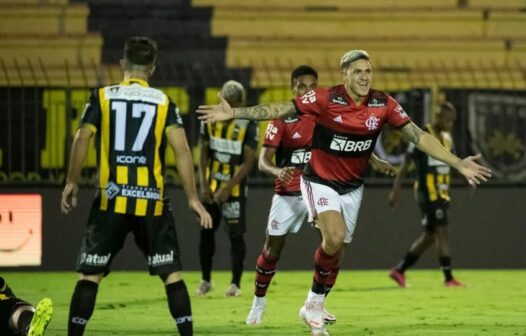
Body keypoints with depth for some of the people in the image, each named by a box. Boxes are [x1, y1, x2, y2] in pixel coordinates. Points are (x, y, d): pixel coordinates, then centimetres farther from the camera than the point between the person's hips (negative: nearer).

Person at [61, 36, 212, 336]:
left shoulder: (102, 97, 4)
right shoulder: (164, 102, 5)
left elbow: (82, 139, -5)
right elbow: (181, 149, -4)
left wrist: (71, 183, 5)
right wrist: (193, 198, -2)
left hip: (111, 200, 0)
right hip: (152, 201, 0)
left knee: (90, 274, 4)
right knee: (172, 274, 7)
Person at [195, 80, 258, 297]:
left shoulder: (248, 126, -11)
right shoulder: (210, 121, 1)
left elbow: (248, 162, -13)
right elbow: (204, 155, 5)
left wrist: (227, 189, -18)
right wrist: (203, 185, -5)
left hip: (235, 189, -4)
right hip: (211, 187, 4)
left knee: (236, 235, -2)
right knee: (206, 232, 6)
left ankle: (236, 283, 5)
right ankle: (205, 280, 19)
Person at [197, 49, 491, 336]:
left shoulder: (384, 105, -11)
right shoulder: (325, 99, -19)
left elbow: (419, 136, -8)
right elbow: (279, 110, -17)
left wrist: (459, 164, -13)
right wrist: (234, 113, -25)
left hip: (353, 187, 4)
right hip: (321, 181, -4)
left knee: (336, 251, 10)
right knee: (335, 237, -25)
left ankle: (314, 310, 29)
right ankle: (315, 302, -5)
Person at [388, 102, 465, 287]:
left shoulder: (447, 138, 14)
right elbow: (405, 164, -10)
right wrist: (396, 190, -13)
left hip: (441, 194, 9)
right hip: (428, 193, -9)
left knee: (429, 236, 11)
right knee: (442, 232, -12)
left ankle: (399, 270, 22)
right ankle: (448, 278, -11)